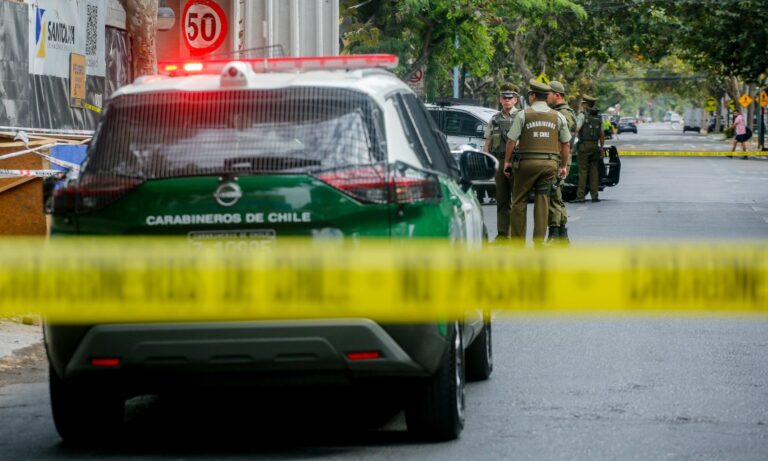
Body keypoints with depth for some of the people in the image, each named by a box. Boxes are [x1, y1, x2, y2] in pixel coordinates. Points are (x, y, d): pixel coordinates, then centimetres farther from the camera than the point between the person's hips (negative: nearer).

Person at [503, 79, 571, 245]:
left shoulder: (523, 115, -3)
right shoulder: (558, 117, 6)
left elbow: (511, 141, -5)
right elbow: (566, 144, 9)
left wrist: (507, 161, 5)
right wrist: (563, 166, 17)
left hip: (527, 163, -2)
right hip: (550, 163, 2)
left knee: (519, 201, 7)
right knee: (542, 202, 4)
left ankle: (518, 239, 8)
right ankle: (539, 239, -1)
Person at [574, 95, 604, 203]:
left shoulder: (582, 115, -6)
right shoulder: (598, 117, 12)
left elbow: (577, 129, -17)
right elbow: (602, 135, 13)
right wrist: (601, 148, 19)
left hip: (584, 145, -5)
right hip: (595, 145, 5)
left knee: (583, 170, -5)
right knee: (594, 170, 8)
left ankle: (580, 196, -7)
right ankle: (594, 196, 6)